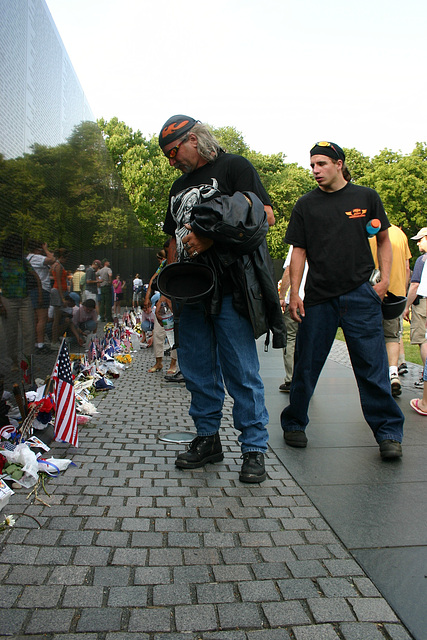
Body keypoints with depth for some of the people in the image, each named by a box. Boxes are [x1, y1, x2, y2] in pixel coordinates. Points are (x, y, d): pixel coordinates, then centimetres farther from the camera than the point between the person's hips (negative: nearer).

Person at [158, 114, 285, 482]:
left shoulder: (234, 167, 3)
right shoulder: (180, 186, 24)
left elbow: (266, 216, -10)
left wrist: (210, 238, -17)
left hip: (230, 290, -7)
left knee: (241, 372, -4)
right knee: (197, 369, 9)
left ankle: (254, 449, 8)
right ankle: (208, 439, 23)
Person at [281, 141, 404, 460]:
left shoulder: (367, 197, 8)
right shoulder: (306, 205, 8)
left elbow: (384, 240, 13)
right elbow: (299, 251, 7)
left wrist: (384, 279, 0)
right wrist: (294, 292, -1)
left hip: (361, 295, 0)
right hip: (318, 297, 1)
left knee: (373, 366, -1)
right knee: (306, 365, 6)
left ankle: (388, 433, 12)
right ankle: (294, 424, 23)